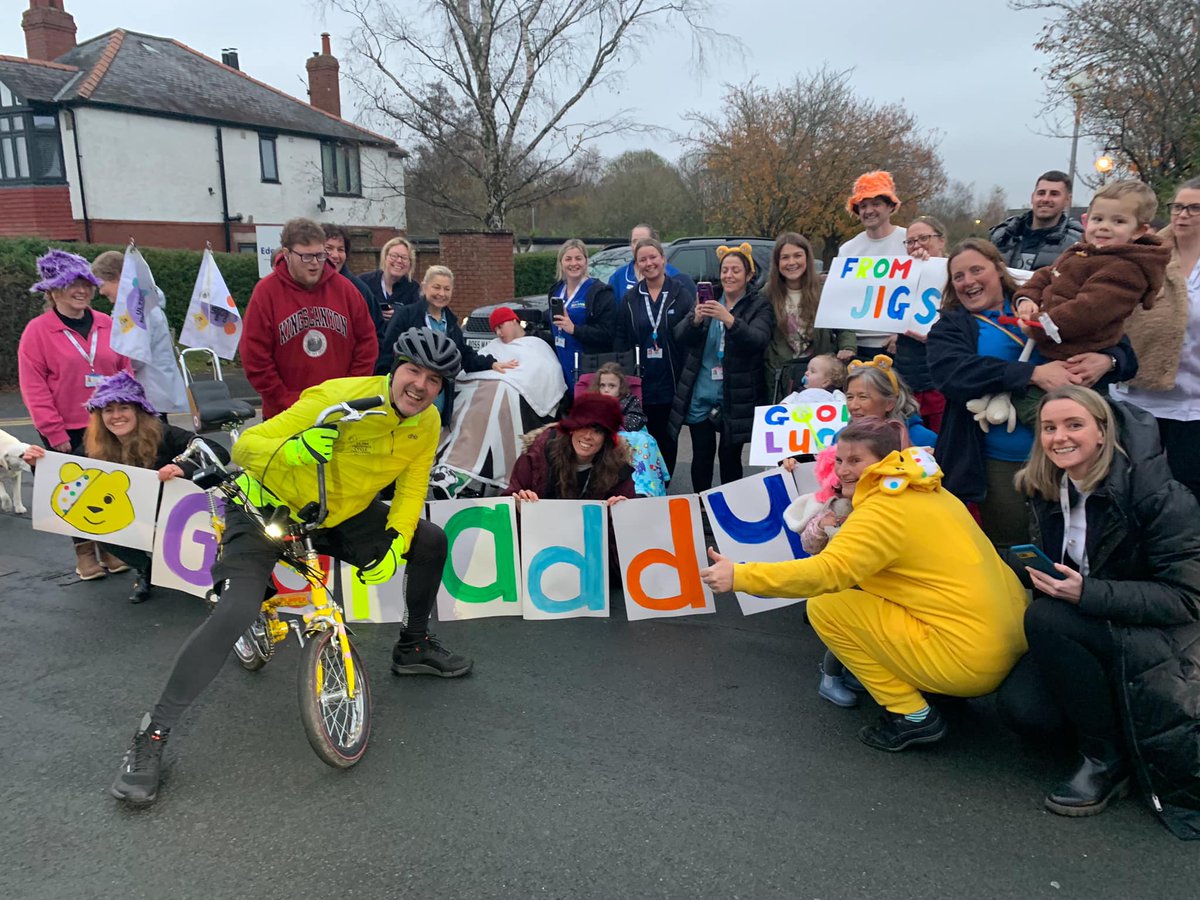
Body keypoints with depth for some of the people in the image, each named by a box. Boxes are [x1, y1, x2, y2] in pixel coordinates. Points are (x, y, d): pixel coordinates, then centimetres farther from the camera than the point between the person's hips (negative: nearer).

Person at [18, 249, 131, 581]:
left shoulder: (108, 325, 5)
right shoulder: (37, 330, -6)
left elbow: (125, 372, 9)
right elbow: (33, 387, -8)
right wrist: (54, 432, -11)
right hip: (66, 432, -3)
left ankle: (109, 546, 23)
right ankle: (84, 551, 21)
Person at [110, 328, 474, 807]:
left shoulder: (427, 425, -11)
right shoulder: (340, 397, -29)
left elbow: (411, 491, -3)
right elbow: (245, 447, -26)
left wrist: (395, 544, -20)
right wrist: (296, 450, -46)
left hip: (341, 516, 6)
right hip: (270, 507, -6)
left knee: (429, 541, 1)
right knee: (235, 612, -25)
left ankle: (414, 647, 22)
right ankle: (152, 735, -9)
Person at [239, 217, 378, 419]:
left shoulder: (343, 288, 1)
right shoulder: (266, 292, -6)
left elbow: (367, 342, 5)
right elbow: (255, 358, -7)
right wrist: (288, 402, -10)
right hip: (285, 416, -2)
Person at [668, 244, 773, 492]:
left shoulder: (759, 306, 1)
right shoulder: (707, 300, 9)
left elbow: (758, 339, -18)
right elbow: (679, 336, -1)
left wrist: (729, 319, -34)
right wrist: (696, 319, -23)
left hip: (735, 397, -2)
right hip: (699, 394, 2)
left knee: (730, 456, 4)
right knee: (701, 455, 6)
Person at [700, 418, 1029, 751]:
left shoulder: (886, 508, -15)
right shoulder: (929, 493, 12)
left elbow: (830, 571, -27)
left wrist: (739, 576, -28)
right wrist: (839, 537, 4)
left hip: (969, 659, -9)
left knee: (824, 606, -4)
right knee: (867, 581, 21)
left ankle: (913, 716, 0)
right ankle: (934, 689, 19)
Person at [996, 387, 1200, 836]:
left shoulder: (1157, 493, -18)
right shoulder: (1048, 492, 0)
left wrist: (1087, 593, -30)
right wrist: (1044, 580, -8)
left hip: (1161, 640, -5)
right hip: (1088, 628, 5)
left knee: (1044, 618, -32)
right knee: (1021, 708, -21)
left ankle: (1108, 759, -12)